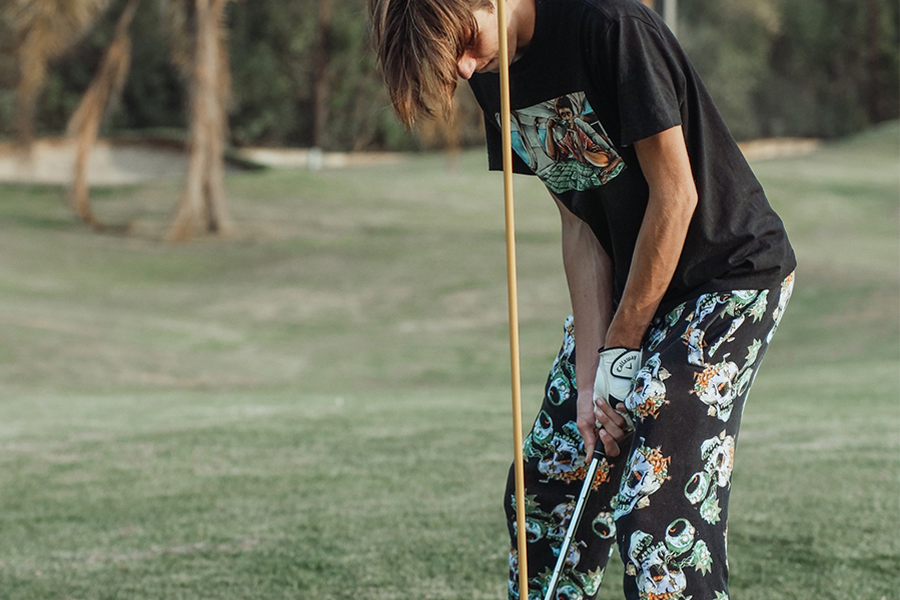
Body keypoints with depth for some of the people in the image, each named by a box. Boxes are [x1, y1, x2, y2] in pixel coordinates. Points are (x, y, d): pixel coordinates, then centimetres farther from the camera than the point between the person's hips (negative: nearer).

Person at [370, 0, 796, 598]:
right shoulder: (493, 74, -2)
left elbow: (676, 194, -22)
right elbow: (580, 224, -1)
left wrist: (622, 347, -15)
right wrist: (592, 371, -9)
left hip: (731, 272, -8)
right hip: (626, 281, 8)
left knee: (658, 509, -15)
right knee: (548, 486, 8)